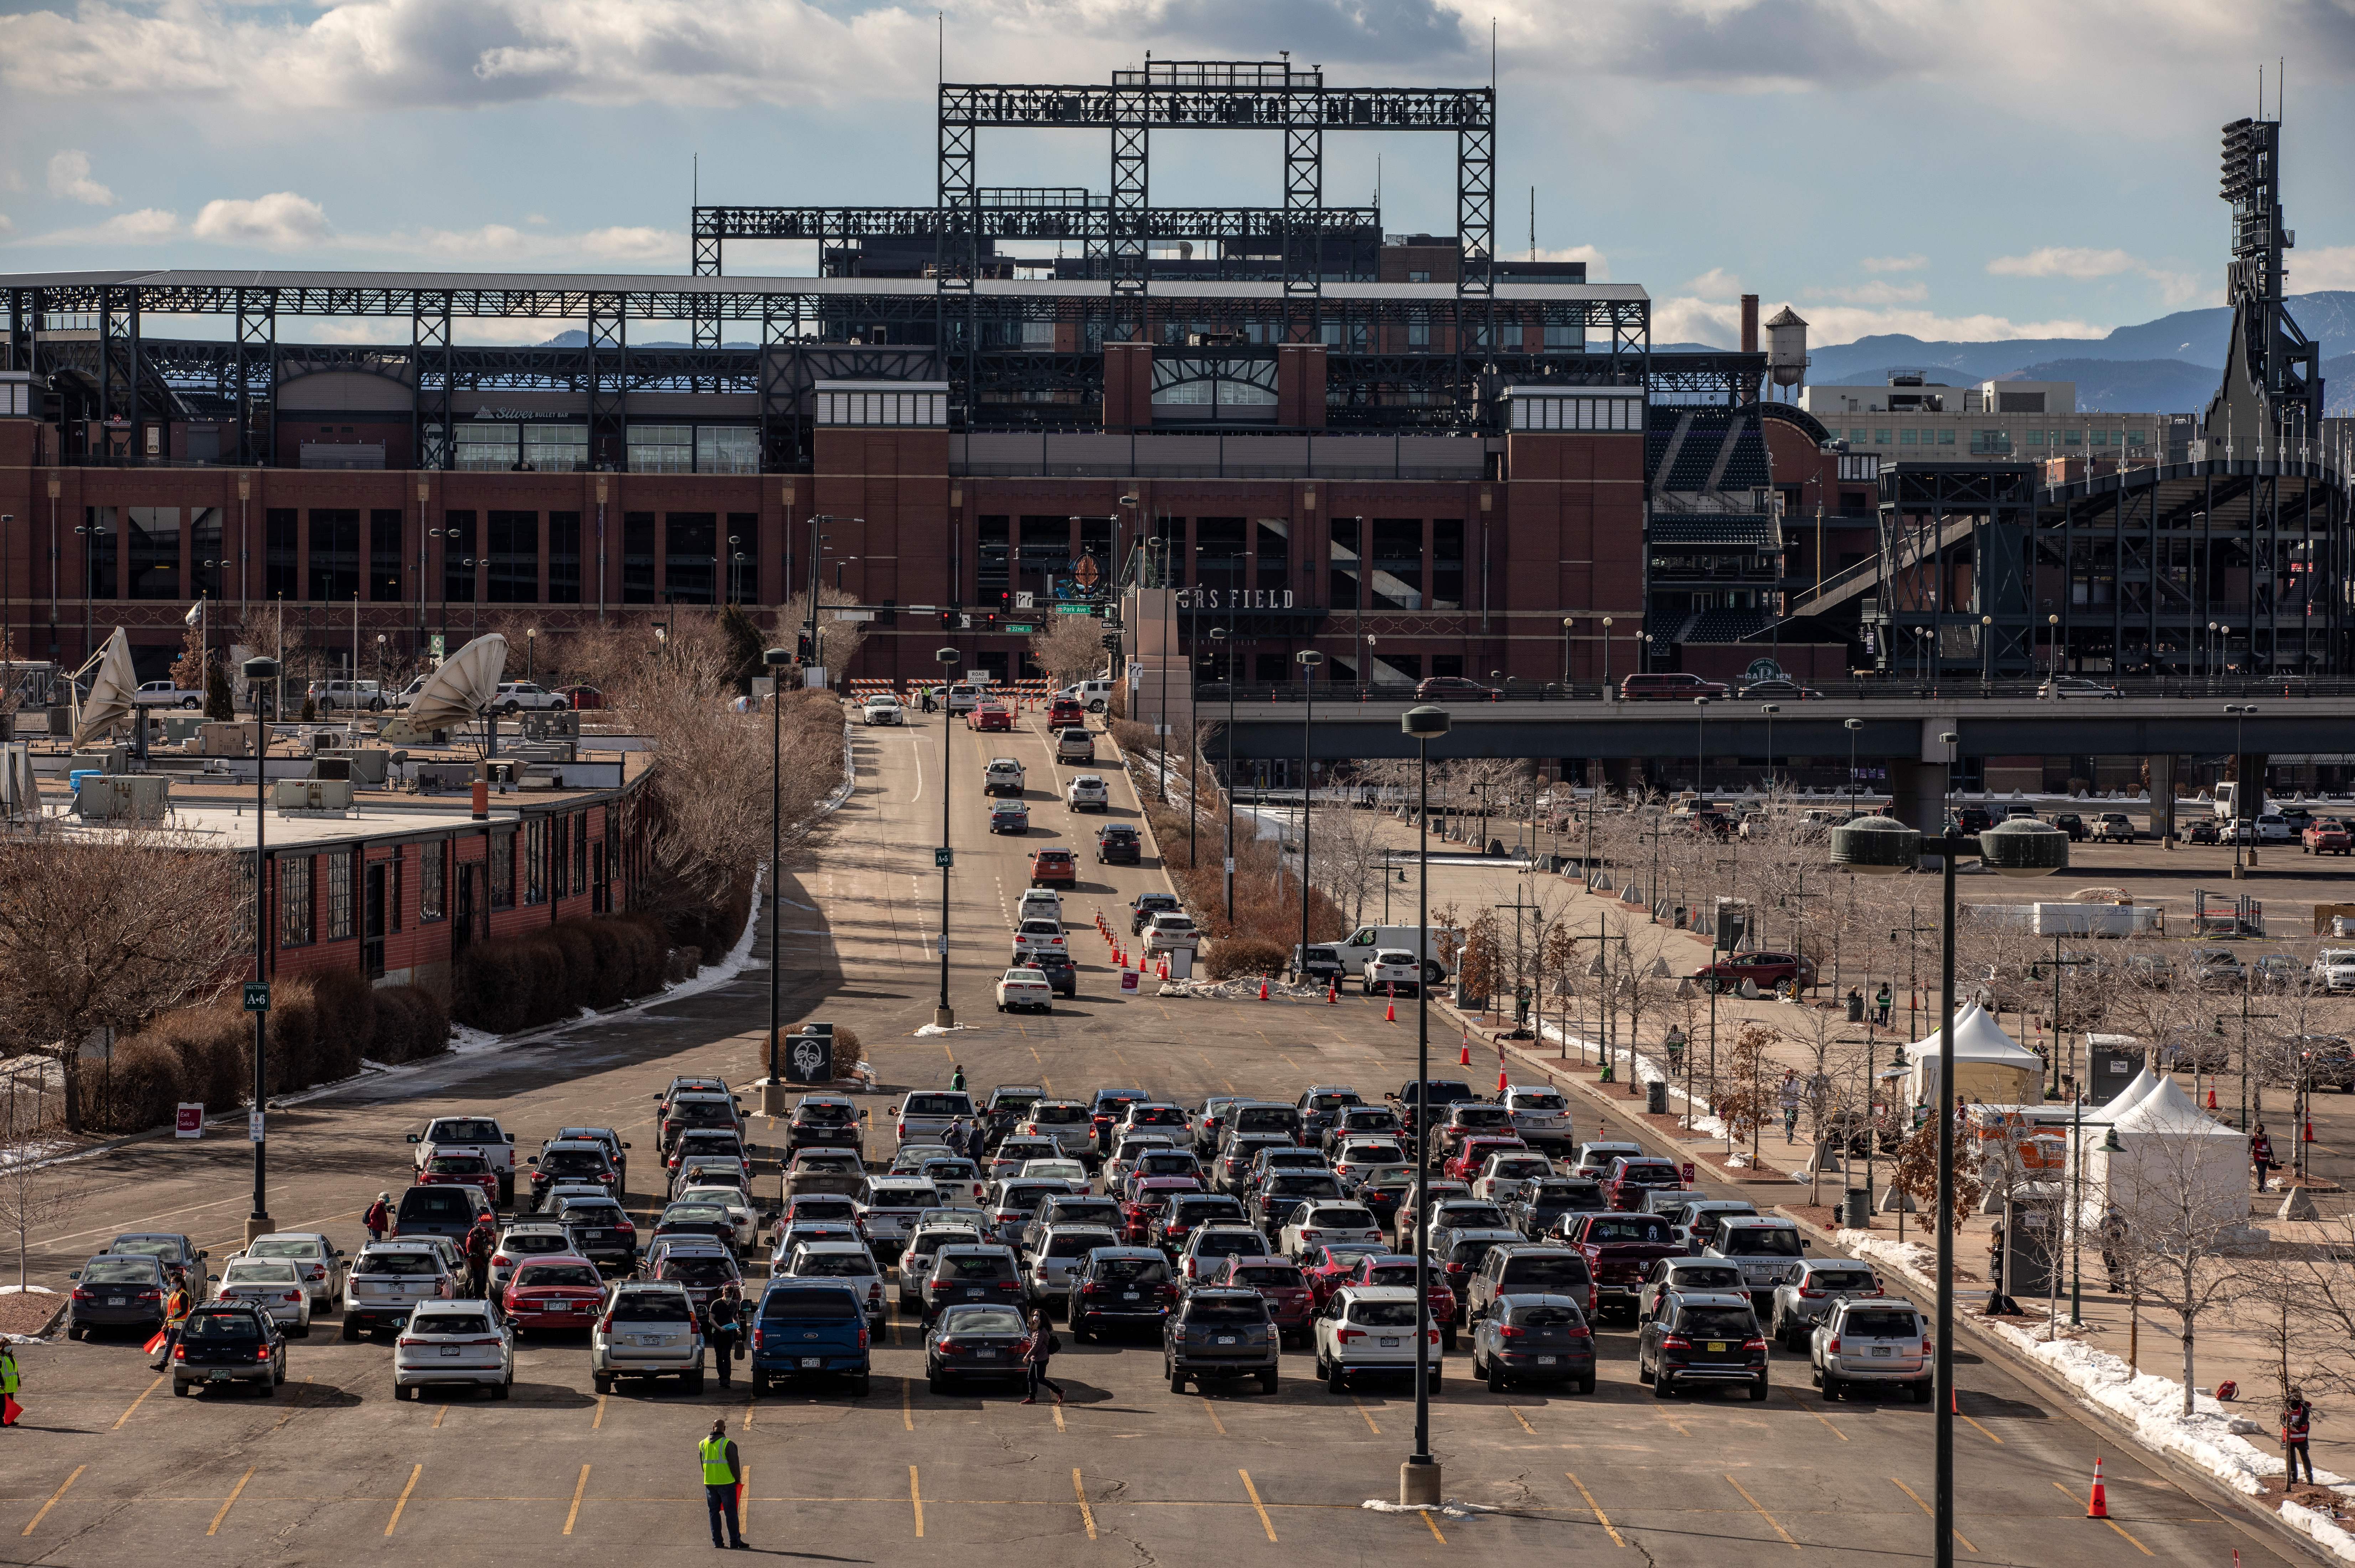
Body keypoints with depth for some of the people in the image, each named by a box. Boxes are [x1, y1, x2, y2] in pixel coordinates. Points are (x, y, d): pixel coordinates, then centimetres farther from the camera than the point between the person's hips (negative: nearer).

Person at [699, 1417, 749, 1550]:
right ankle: (735, 1541, 0)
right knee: (731, 1513, 0)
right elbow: (734, 1464, -10)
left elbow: (703, 1464, 13)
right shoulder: (727, 1444, -13)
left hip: (710, 1483, 5)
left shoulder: (703, 1444, 5)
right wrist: (738, 1479, 4)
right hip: (726, 1483, -5)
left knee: (714, 1512, 11)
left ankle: (717, 1541, 11)